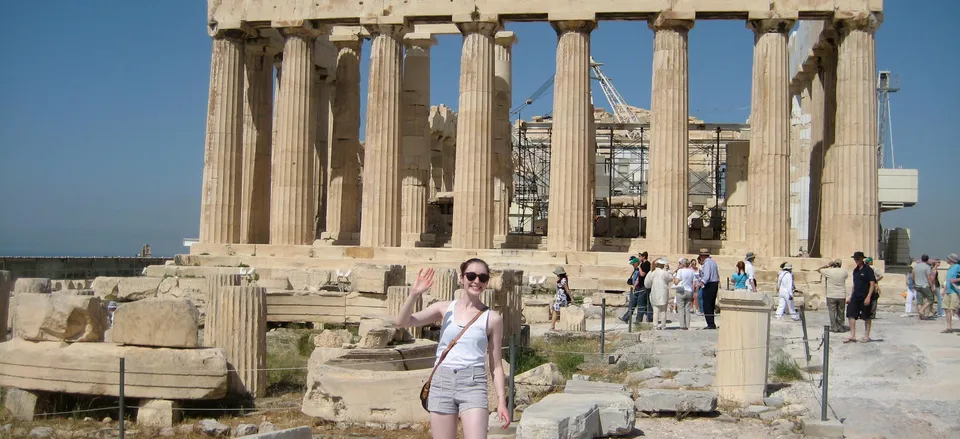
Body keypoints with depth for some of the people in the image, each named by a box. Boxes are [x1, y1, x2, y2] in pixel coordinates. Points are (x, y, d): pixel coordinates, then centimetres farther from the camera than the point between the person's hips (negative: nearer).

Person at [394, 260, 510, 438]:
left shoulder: (492, 319, 2)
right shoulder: (444, 309, 6)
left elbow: (496, 366, 6)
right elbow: (402, 322, -1)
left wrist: (501, 401, -1)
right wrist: (414, 295, -15)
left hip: (473, 384, -2)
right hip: (441, 382, 2)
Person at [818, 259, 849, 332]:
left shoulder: (829, 271, -11)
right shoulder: (844, 272, -3)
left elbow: (819, 269, 4)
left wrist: (828, 265, 6)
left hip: (831, 296, -3)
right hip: (841, 296, 3)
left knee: (832, 312, 4)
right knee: (840, 312, 13)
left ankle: (834, 328, 3)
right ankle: (841, 327, 19)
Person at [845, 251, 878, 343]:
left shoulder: (868, 269, -8)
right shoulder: (855, 270, 13)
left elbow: (872, 284, -12)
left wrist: (868, 297, -19)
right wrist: (850, 296, 16)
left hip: (865, 297, -6)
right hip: (855, 297, 6)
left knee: (866, 317, 5)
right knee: (851, 315, -3)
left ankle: (866, 336, 14)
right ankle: (852, 336, 0)